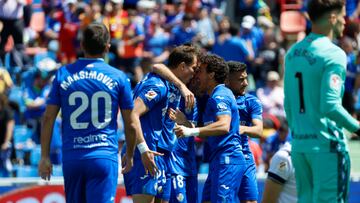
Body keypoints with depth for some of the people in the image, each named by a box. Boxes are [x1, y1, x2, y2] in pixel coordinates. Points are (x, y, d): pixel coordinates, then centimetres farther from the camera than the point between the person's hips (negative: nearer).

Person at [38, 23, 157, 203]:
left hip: (71, 157, 2)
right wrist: (129, 155, 21)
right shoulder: (118, 78, 0)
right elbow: (131, 123, 6)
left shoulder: (63, 74, 4)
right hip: (104, 156, -2)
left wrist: (45, 157, 9)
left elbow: (48, 118, 3)